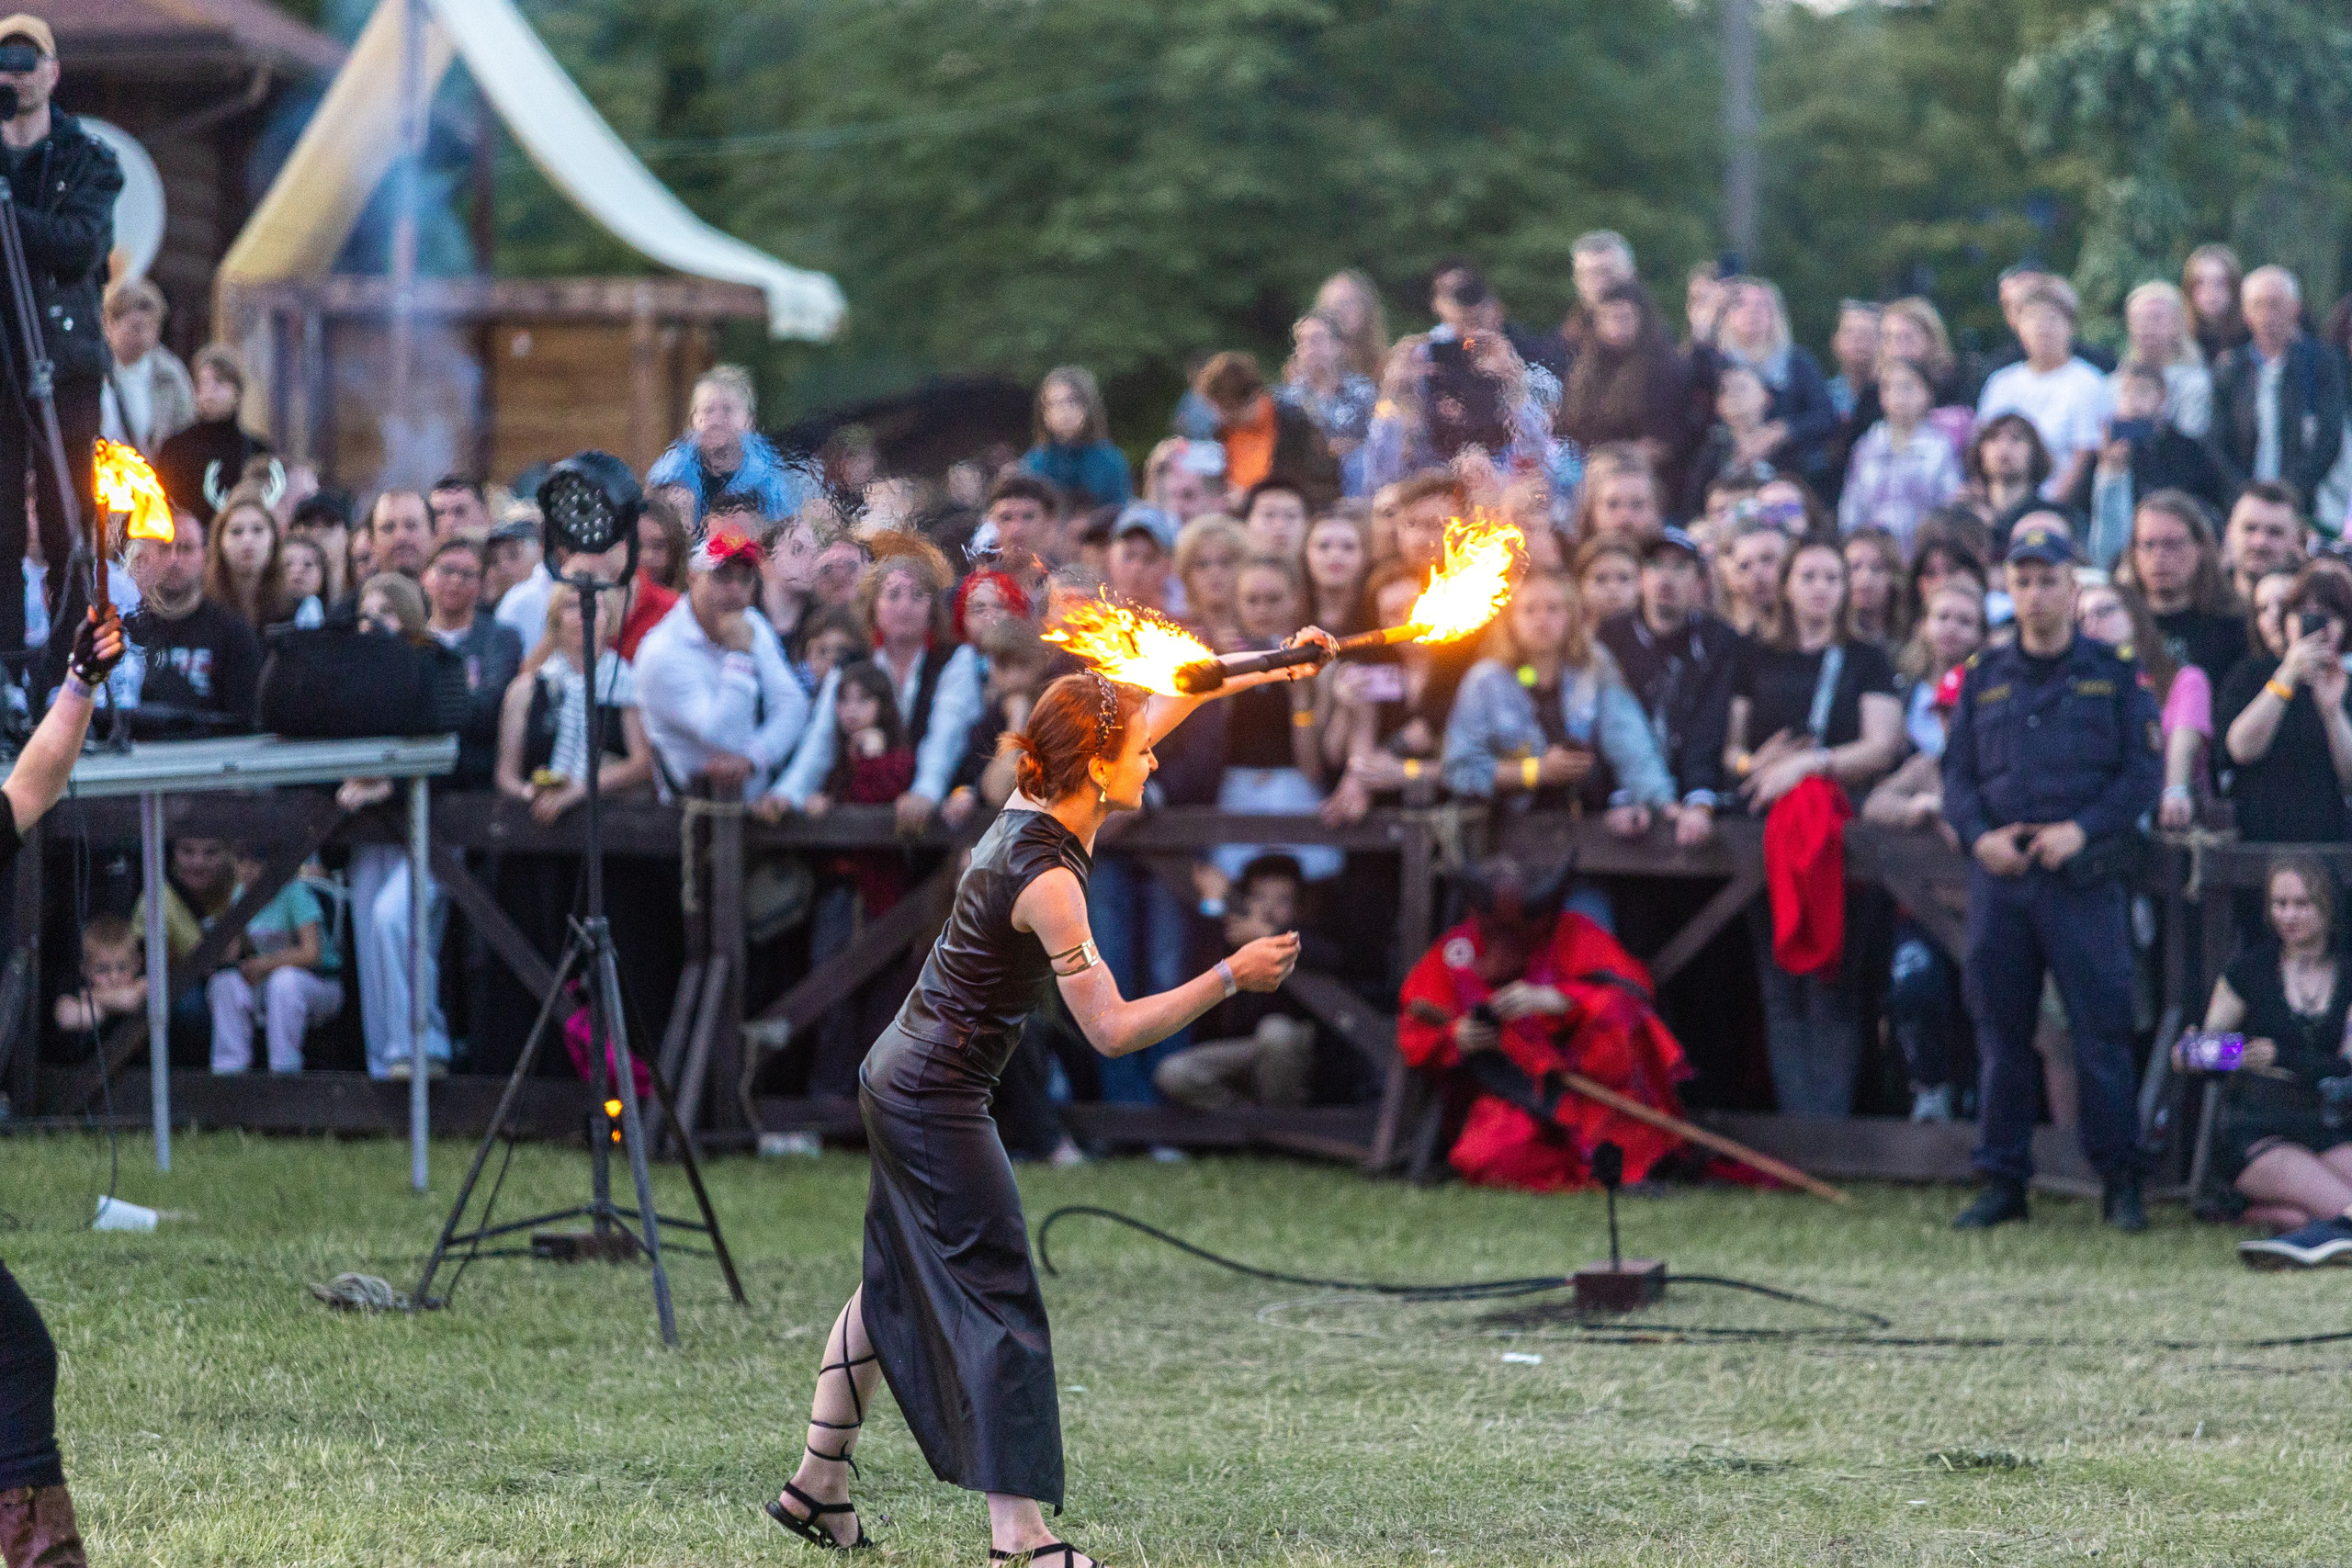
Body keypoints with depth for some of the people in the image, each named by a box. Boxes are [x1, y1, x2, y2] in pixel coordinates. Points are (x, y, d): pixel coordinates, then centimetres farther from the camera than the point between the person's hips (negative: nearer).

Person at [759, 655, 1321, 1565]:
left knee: (895, 1283, 20)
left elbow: (1156, 708, 18)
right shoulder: (1046, 877, -23)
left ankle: (817, 1487, 28)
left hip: (898, 1081, 10)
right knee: (1001, 1306, -6)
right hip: (939, 1103, -10)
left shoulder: (1032, 810, 2)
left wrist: (1259, 670, 20)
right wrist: (1231, 977, -23)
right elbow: (1112, 1030, -25)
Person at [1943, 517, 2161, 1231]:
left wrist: (2081, 830, -13)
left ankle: (2119, 1181, 1)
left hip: (2083, 878, -3)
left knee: (2101, 1031, -5)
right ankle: (2003, 1180, 12)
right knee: (2001, 1033, 5)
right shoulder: (1983, 680, 14)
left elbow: (2143, 771, 0)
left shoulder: (2115, 676, 6)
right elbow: (1957, 774, 12)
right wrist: (1980, 835, -7)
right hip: (1998, 876, 3)